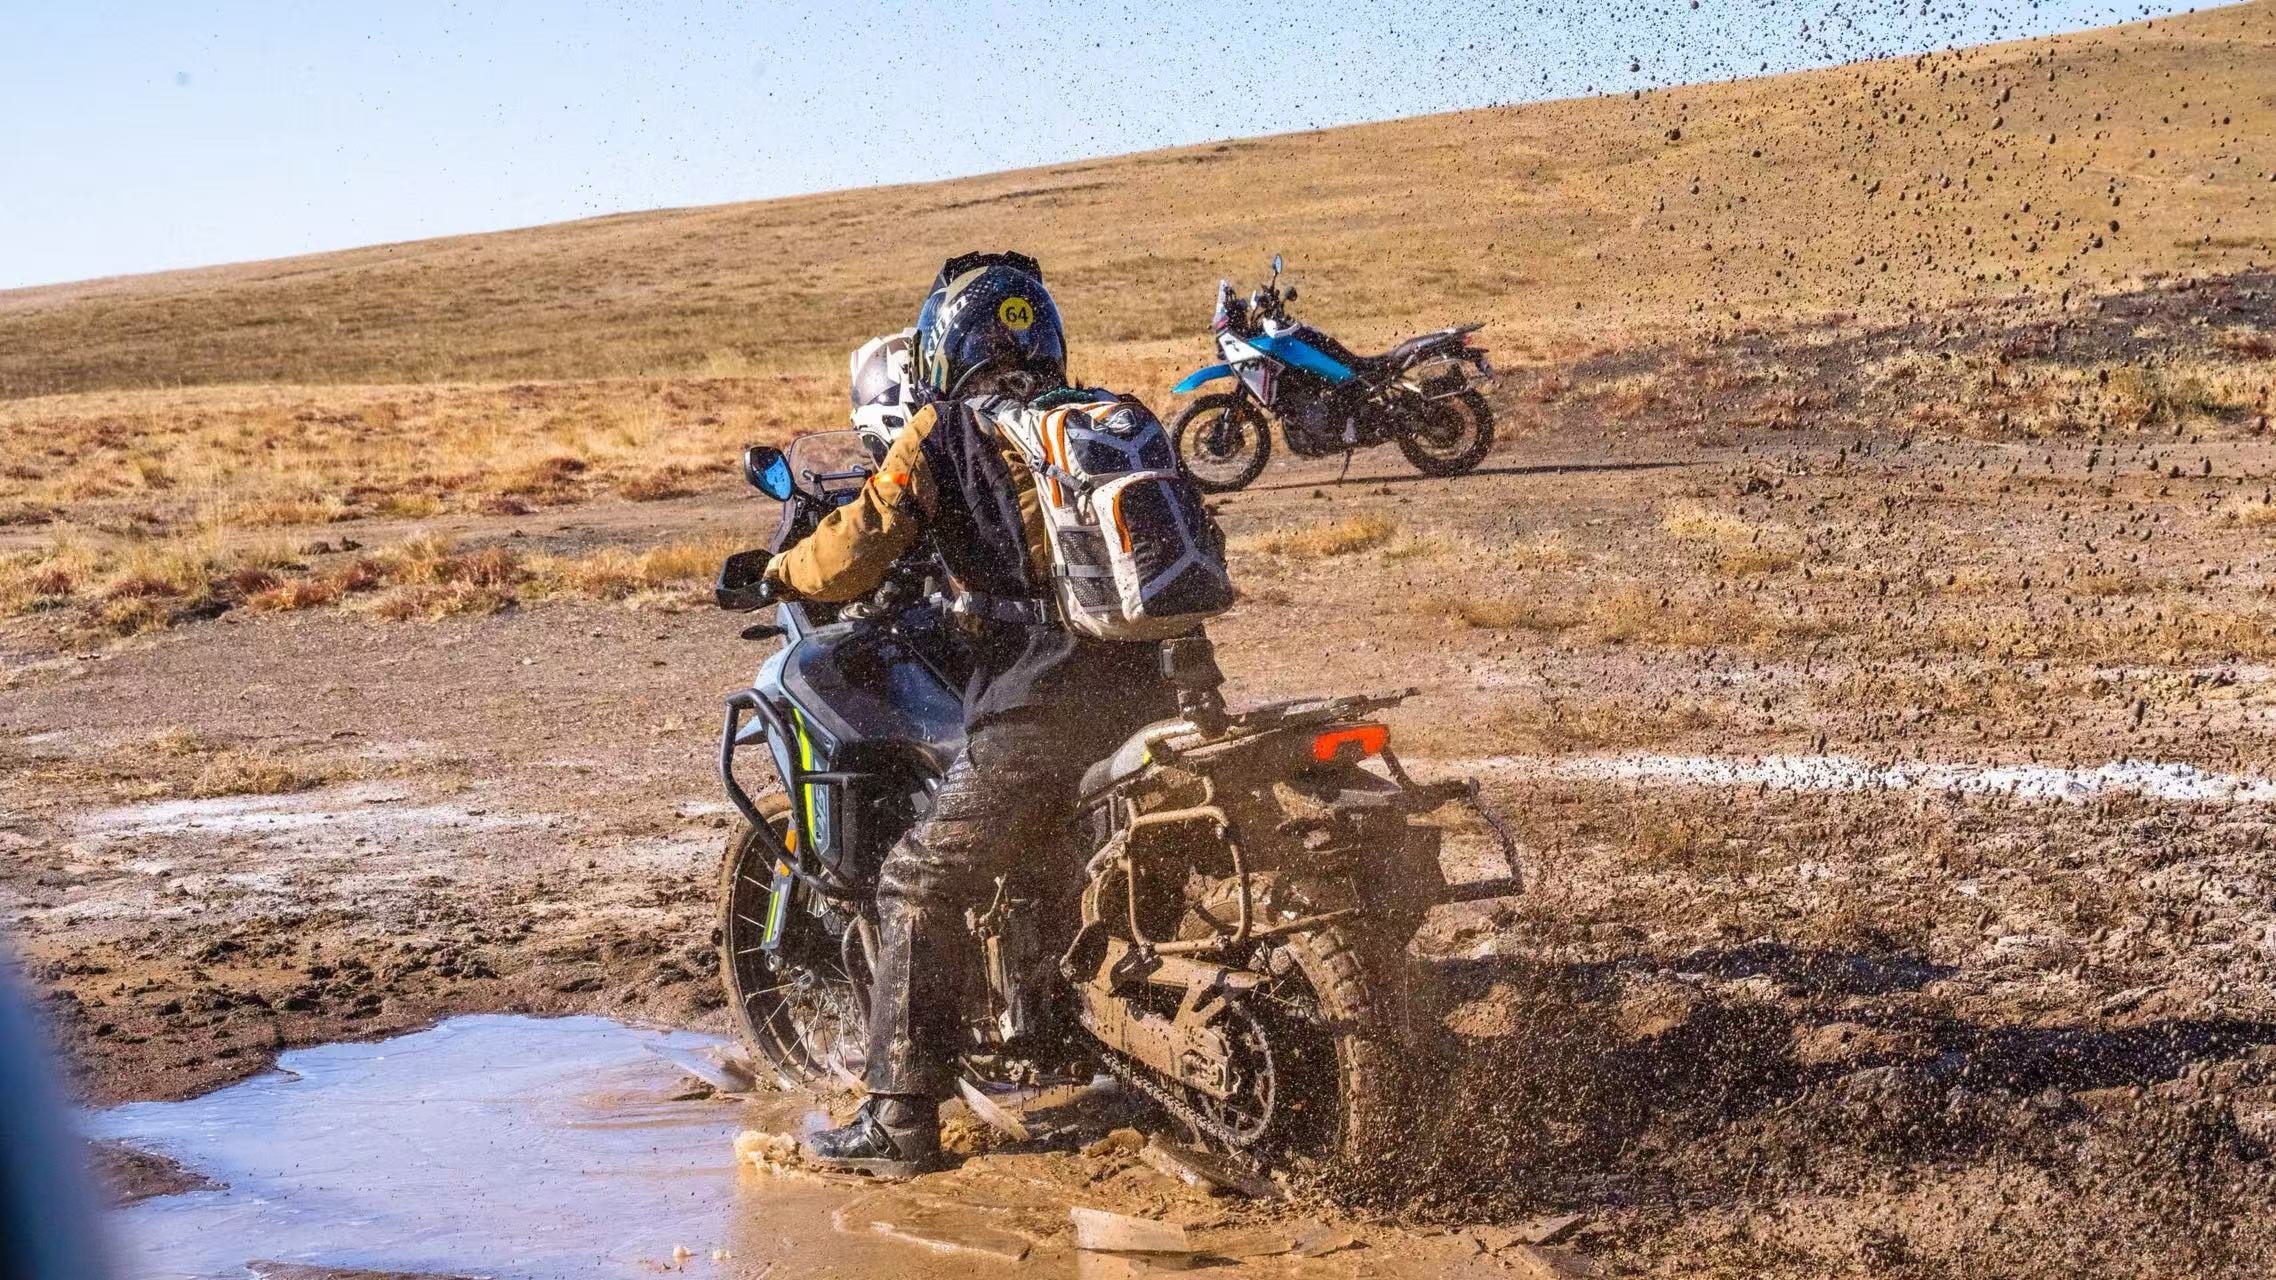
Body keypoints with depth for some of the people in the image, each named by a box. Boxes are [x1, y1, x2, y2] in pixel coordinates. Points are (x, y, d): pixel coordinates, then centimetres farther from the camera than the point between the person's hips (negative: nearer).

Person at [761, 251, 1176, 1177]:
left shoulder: (944, 433, 3)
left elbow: (855, 554, -2)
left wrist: (779, 573, 20)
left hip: (1034, 711, -6)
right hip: (1145, 698, 6)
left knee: (920, 886, 3)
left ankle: (900, 1119, 0)